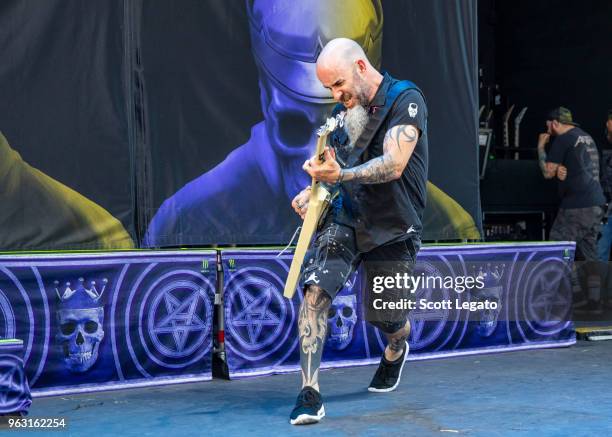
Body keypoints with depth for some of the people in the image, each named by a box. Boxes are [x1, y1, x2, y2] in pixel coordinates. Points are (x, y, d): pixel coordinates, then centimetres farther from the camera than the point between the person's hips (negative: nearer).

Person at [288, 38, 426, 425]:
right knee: (315, 291, -20)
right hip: (343, 218, 4)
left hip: (393, 229, -4)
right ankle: (310, 393, -19)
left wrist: (342, 175, -42)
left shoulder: (406, 100, -13)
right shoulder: (343, 109, 8)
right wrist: (313, 191, -2)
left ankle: (395, 352, 45)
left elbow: (393, 164, -26)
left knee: (389, 322, 7)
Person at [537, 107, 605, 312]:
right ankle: (594, 300, 9)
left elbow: (548, 172, -4)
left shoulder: (563, 140, -8)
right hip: (596, 203, 9)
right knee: (589, 252, 11)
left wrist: (541, 146, 8)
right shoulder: (586, 137, 19)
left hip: (576, 204, -9)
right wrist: (562, 169, 2)